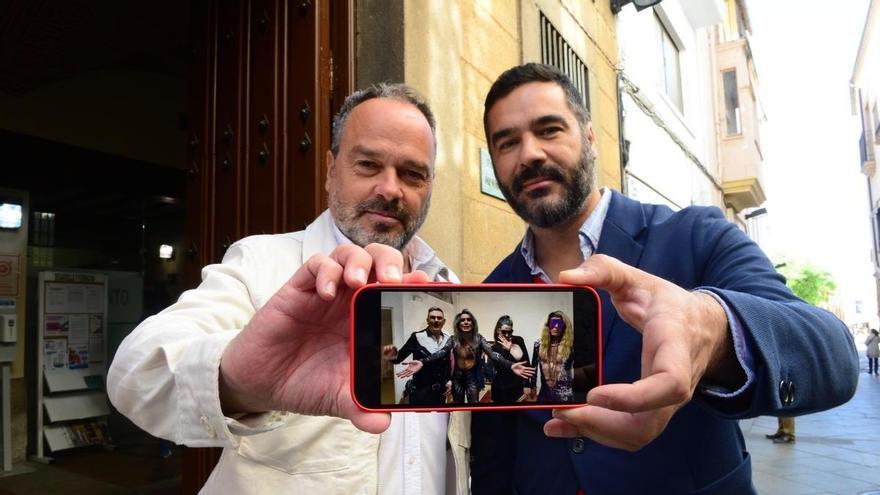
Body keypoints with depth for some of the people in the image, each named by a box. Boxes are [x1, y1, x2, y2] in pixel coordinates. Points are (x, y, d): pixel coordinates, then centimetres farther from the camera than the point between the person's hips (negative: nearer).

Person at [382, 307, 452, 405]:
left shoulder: (448, 339, 4)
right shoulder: (417, 337, -11)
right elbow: (400, 357, -13)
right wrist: (393, 357, -34)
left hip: (440, 391, 4)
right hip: (421, 391, -4)